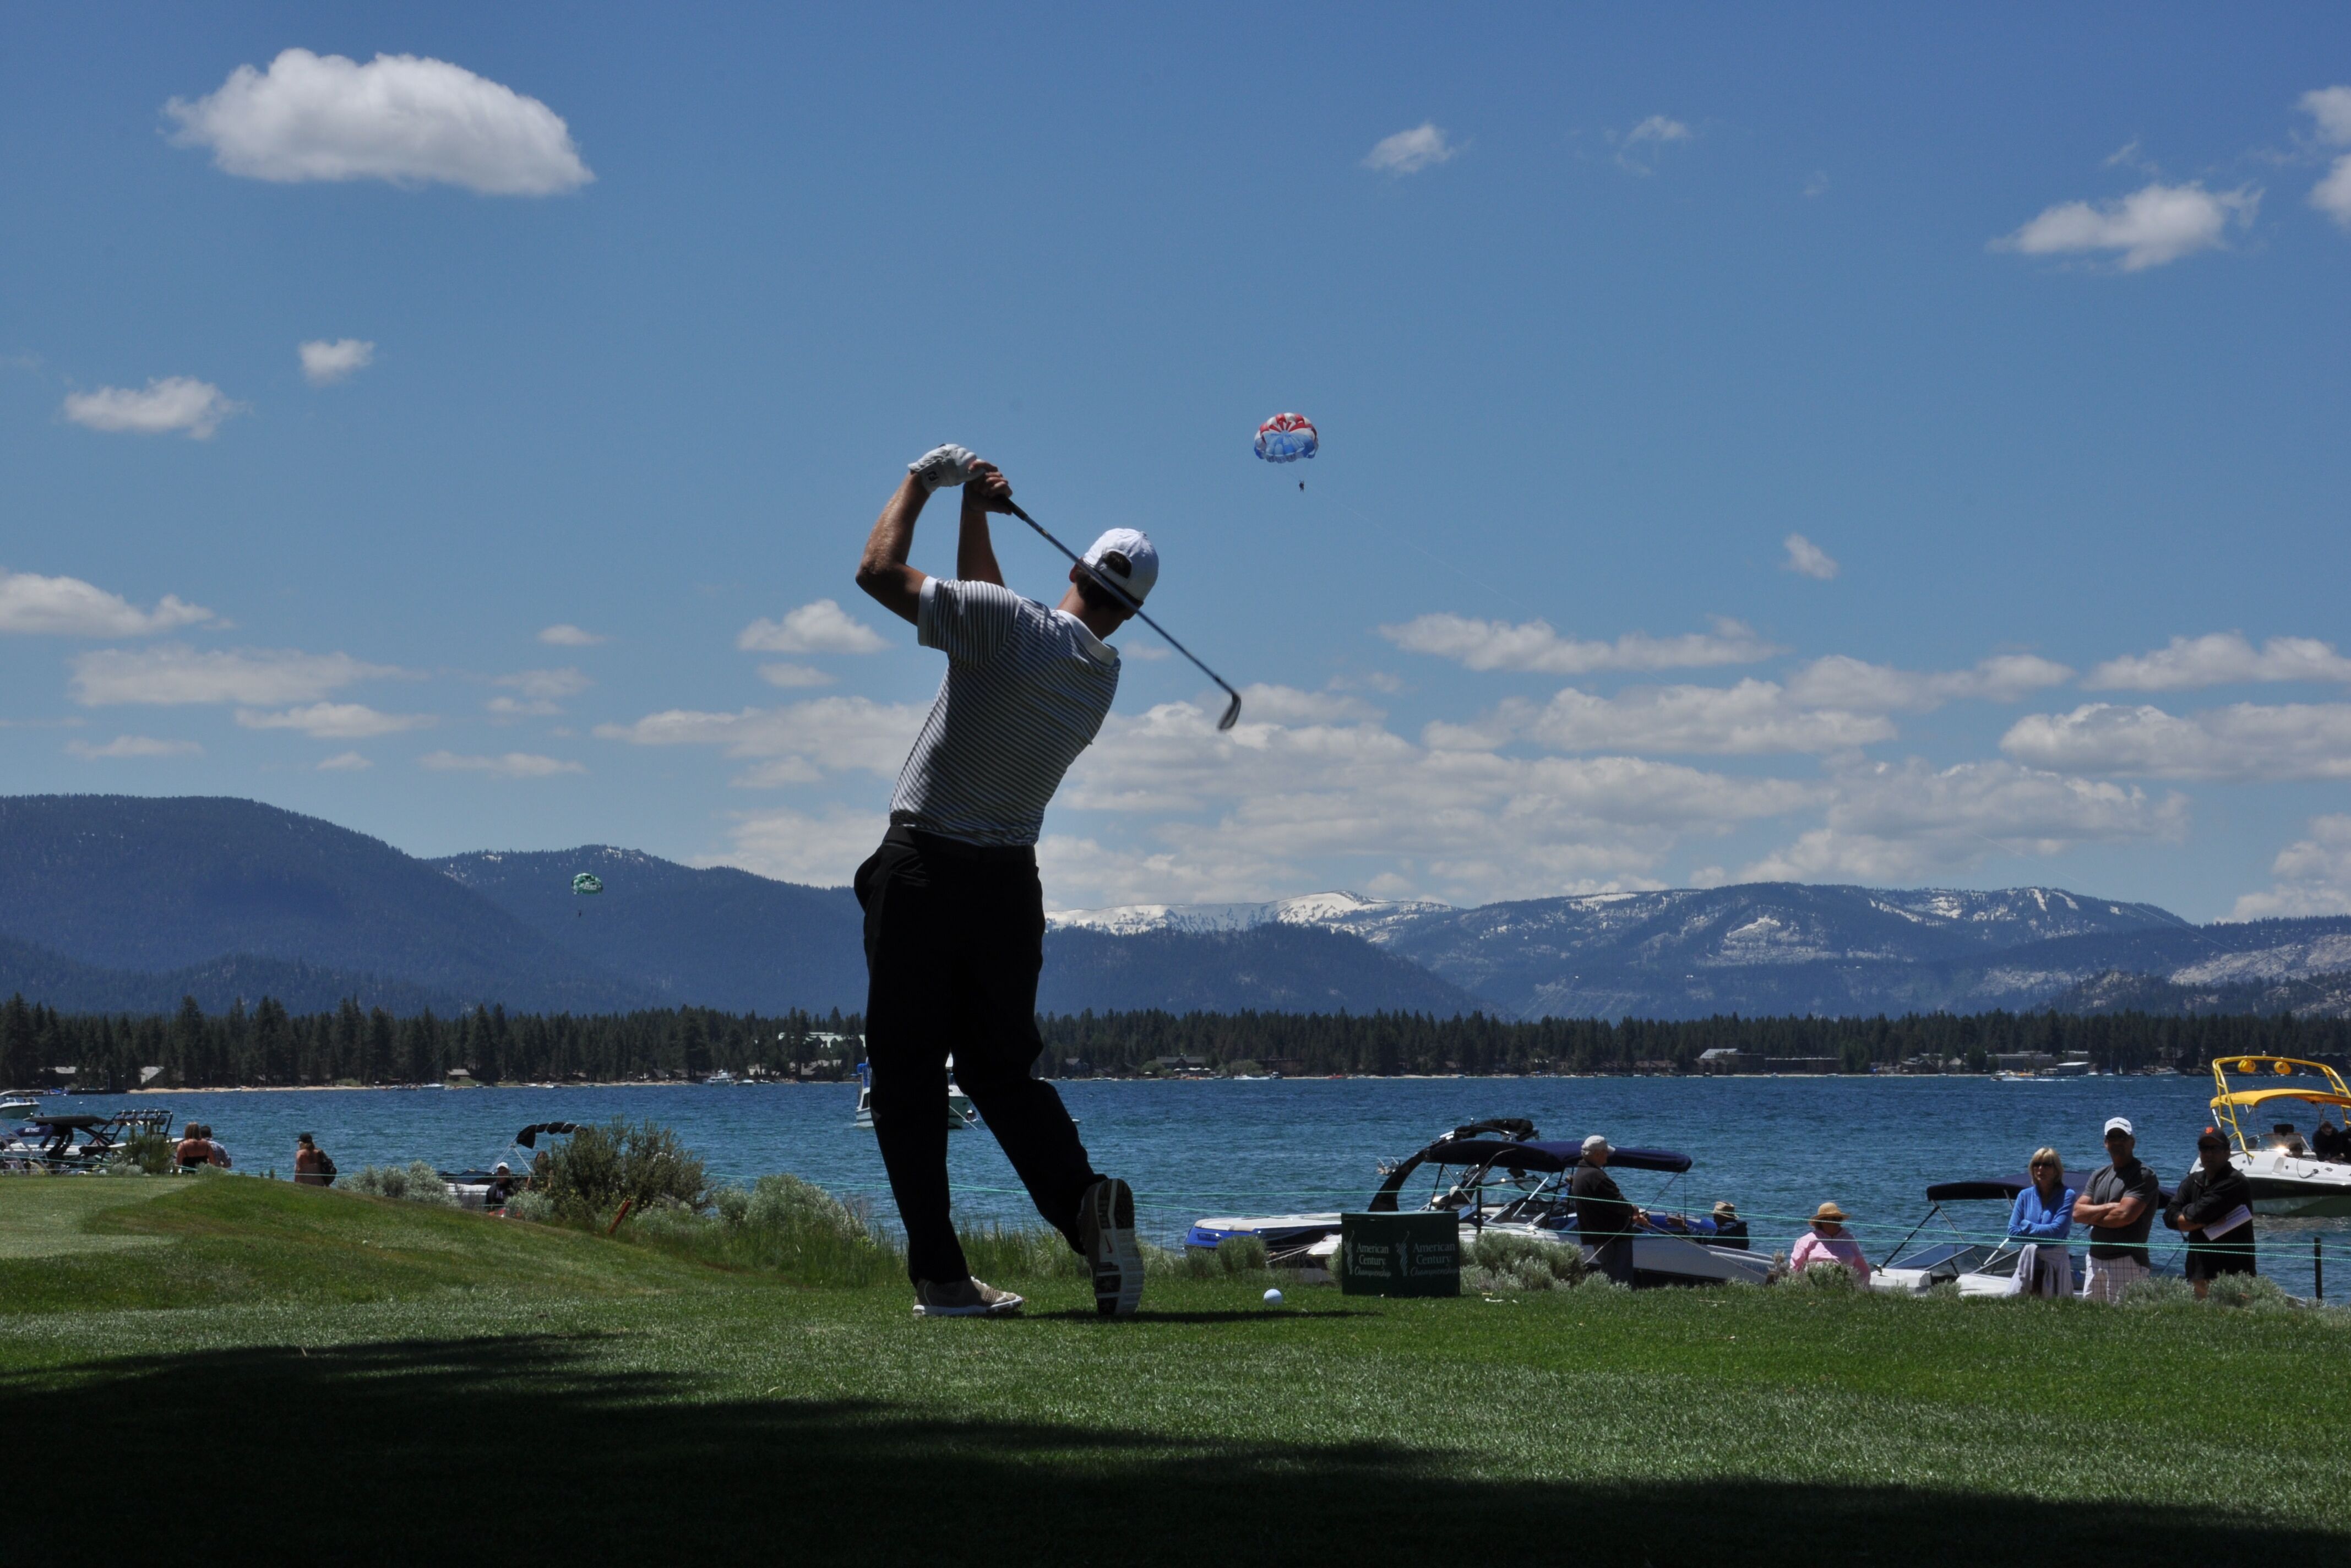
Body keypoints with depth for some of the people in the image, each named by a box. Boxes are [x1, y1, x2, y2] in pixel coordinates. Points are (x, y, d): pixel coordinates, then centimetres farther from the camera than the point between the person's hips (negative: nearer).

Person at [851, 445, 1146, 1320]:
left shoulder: (1011, 624, -15)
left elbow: (879, 571, -12)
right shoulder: (1103, 675, 7)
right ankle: (1086, 1202, -12)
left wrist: (922, 482, 2)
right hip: (1010, 880, 5)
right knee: (1004, 1067, 14)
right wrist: (977, 514, 23)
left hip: (923, 870, -5)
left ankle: (940, 1275, -3)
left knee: (908, 1078, 1)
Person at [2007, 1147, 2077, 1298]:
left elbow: (2057, 1231, -14)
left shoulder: (2067, 1195, -3)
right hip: (2027, 1263, 3)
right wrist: (2042, 1233, -8)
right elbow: (2013, 1233, 1)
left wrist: (2026, 1226, -3)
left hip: (2055, 1265, -3)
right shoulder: (2025, 1196, 8)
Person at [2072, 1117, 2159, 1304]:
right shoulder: (2100, 1175, 17)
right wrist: (2108, 1208, -8)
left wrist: (2093, 1216, -1)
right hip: (2095, 1259, 7)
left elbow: (2125, 1215, -17)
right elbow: (2077, 1213, 7)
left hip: (2127, 1262, -7)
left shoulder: (2143, 1176, -6)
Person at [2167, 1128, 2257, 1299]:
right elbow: (2170, 1216, 2)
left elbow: (2200, 1213, -18)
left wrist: (2186, 1211, 4)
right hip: (2199, 1272, 7)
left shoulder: (2235, 1182, -8)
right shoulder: (2193, 1181, 15)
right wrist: (2207, 1223, -9)